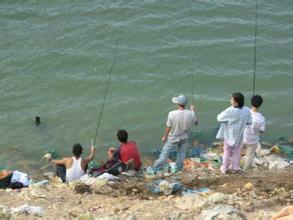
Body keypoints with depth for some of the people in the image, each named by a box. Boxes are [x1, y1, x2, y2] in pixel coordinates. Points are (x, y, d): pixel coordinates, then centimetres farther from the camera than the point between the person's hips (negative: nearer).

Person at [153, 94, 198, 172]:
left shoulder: (172, 114, -28)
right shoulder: (190, 113, -21)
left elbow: (168, 127, -16)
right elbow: (196, 122, -1)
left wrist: (164, 137, 0)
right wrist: (193, 111, 9)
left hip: (173, 138, -2)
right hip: (185, 137, 2)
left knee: (165, 151, 16)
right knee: (181, 152, 22)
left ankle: (157, 167, 25)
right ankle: (178, 168, 36)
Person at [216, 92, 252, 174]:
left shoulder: (230, 111, -29)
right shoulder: (247, 110, -18)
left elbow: (219, 118, -19)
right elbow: (249, 122, -7)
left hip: (229, 135, -3)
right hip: (239, 135, 3)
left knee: (227, 152, 15)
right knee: (236, 152, 21)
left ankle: (224, 169, 26)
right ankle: (235, 168, 30)